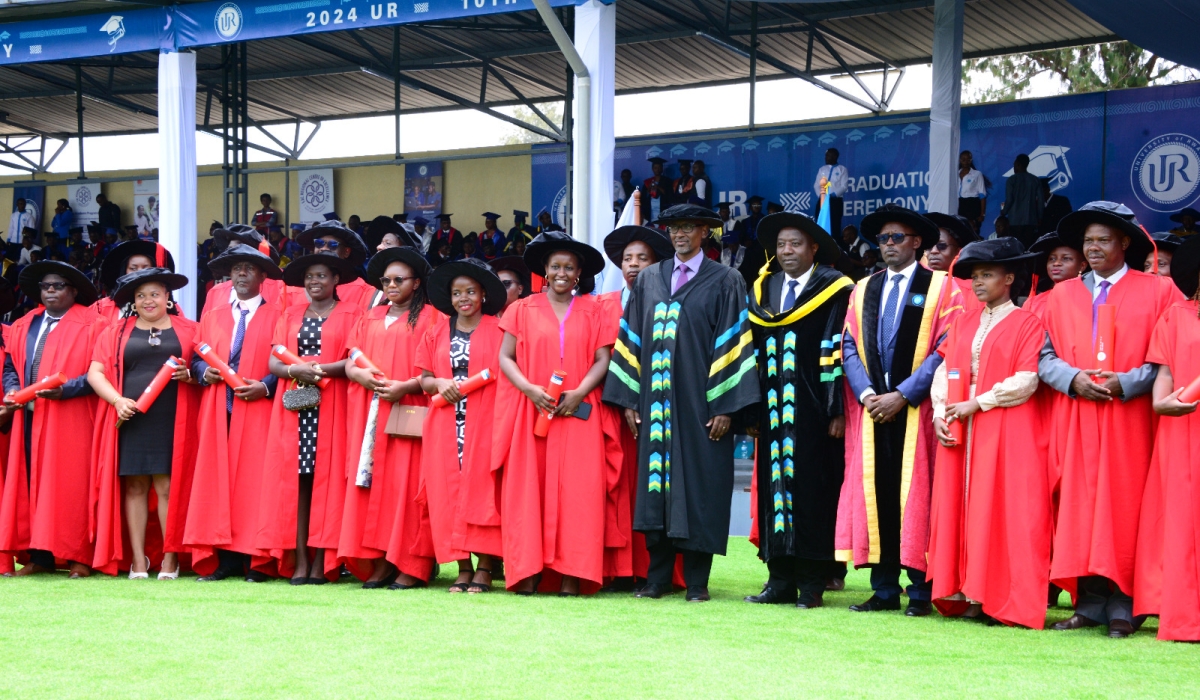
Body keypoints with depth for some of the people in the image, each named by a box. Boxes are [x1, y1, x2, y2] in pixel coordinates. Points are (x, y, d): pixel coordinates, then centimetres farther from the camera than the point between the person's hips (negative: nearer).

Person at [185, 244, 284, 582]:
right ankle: (222, 558, -1)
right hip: (217, 411, 4)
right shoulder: (212, 317, 19)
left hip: (258, 411, -4)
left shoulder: (277, 316, 6)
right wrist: (205, 373, -5)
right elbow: (196, 359, 16)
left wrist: (265, 386, -15)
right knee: (215, 479, -3)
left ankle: (257, 562, -4)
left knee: (254, 481, -6)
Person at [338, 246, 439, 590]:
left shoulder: (429, 317, 3)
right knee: (374, 483, 0)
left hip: (409, 414, -5)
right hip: (371, 415, 5)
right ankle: (380, 562, 3)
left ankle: (411, 567, -5)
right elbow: (349, 362, 14)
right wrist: (361, 375, -8)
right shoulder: (370, 319, 19)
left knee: (406, 484, -7)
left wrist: (406, 386, -19)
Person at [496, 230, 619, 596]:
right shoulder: (524, 309, 11)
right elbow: (505, 357, 5)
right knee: (528, 490, -5)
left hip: (578, 413, 0)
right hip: (530, 413, 0)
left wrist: (580, 392, -12)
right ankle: (528, 572, -4)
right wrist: (530, 389, -12)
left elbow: (603, 359, 4)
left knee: (577, 491, -6)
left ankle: (570, 574, -6)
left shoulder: (592, 310, 12)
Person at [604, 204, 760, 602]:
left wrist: (725, 406, -11)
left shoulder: (725, 282, 1)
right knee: (656, 486, 3)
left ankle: (696, 581, 7)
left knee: (698, 487, -1)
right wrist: (629, 399, 4)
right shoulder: (648, 280, 12)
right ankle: (657, 578, 10)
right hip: (656, 404, 3)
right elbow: (632, 339, 12)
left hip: (700, 404, -3)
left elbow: (732, 344, -4)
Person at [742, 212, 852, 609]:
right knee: (774, 486, 5)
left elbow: (840, 353, -8)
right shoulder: (762, 292, 14)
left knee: (811, 490, -3)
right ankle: (780, 580, 10)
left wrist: (838, 410, -14)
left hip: (813, 413, -5)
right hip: (773, 412, 5)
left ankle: (813, 584, 2)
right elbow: (753, 354, 14)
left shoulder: (835, 291, -3)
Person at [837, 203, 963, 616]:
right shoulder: (863, 291, 17)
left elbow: (946, 349, -6)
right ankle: (884, 589, 6)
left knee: (916, 494, -5)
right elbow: (849, 347, 11)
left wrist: (902, 395, -13)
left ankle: (920, 590, 0)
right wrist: (867, 394, -6)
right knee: (874, 493, 1)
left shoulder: (941, 288, 2)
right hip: (872, 409, 4)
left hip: (917, 410, -4)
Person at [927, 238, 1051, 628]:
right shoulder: (963, 323, 17)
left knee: (1003, 512, -6)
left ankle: (1002, 600, -4)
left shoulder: (1026, 324, -1)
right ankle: (967, 594, 6)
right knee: (959, 507, 2)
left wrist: (976, 404, -14)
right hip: (959, 432, 6)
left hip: (1006, 435, -6)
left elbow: (1026, 381, -11)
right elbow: (944, 371, 11)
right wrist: (940, 413, -5)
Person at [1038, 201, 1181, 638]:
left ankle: (1121, 607, -1)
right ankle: (1090, 604, 3)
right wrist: (1072, 378, -10)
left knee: (1123, 509, -4)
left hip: (1129, 420, -3)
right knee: (1078, 509, -1)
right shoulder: (1062, 295, 15)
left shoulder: (1157, 291, 5)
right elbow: (1045, 355, 8)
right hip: (1074, 421, 3)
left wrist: (1127, 383, -15)